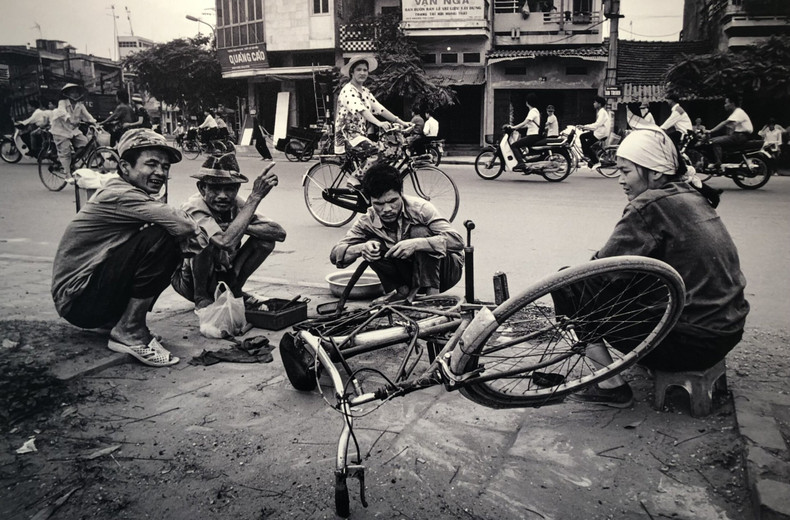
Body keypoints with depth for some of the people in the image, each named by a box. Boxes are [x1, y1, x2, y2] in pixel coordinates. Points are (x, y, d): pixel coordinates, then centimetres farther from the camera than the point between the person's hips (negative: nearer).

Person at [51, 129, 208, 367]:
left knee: (173, 246, 1)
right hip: (77, 300, -9)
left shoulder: (139, 197, 10)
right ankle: (128, 332, -15)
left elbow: (183, 238, 3)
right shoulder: (119, 195, -20)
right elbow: (182, 224, -32)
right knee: (158, 238, -24)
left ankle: (119, 318, 8)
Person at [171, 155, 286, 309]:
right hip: (190, 283, -5)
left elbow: (280, 233, -17)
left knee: (266, 239, -12)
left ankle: (234, 289, 6)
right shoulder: (193, 208, -28)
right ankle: (201, 297, -11)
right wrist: (255, 197, -42)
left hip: (222, 275, 5)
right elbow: (226, 242, -46)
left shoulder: (236, 204, -11)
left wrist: (239, 227, -31)